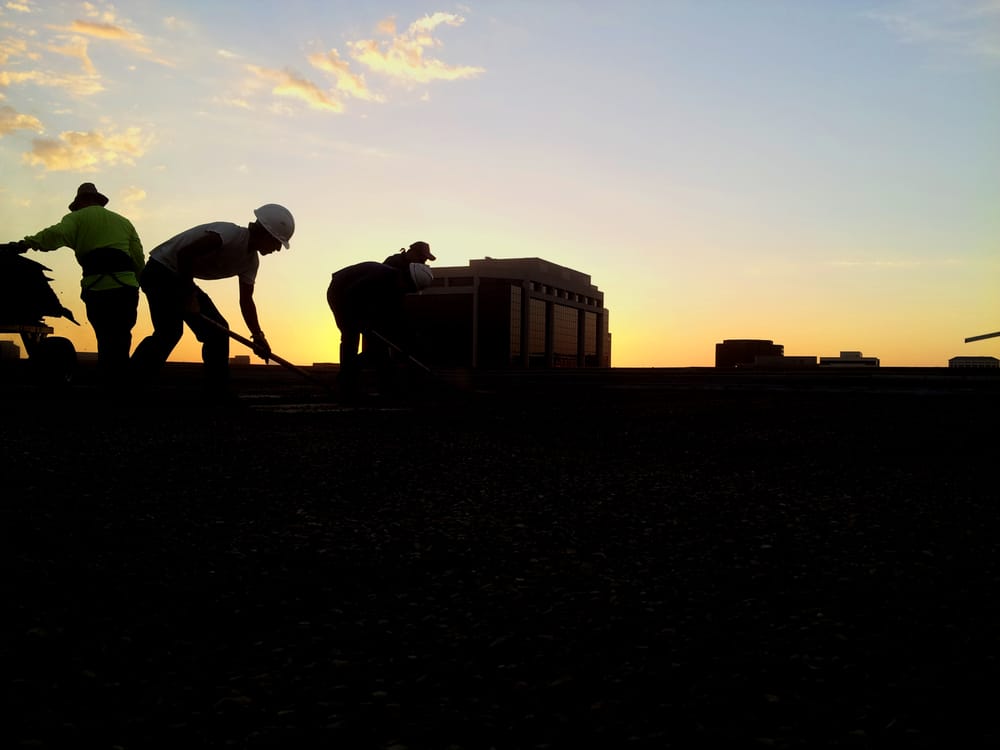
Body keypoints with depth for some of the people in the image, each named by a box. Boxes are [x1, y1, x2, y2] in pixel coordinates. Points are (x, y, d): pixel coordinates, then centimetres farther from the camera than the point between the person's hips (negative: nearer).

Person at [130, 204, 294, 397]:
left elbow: (246, 300, 7)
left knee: (217, 329, 3)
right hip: (160, 271, -9)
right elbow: (184, 253, -32)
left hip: (182, 279, 9)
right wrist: (190, 296, -25)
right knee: (169, 332, -22)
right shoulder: (231, 234, -25)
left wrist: (258, 336, -6)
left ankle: (218, 395, 6)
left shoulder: (251, 261, 4)